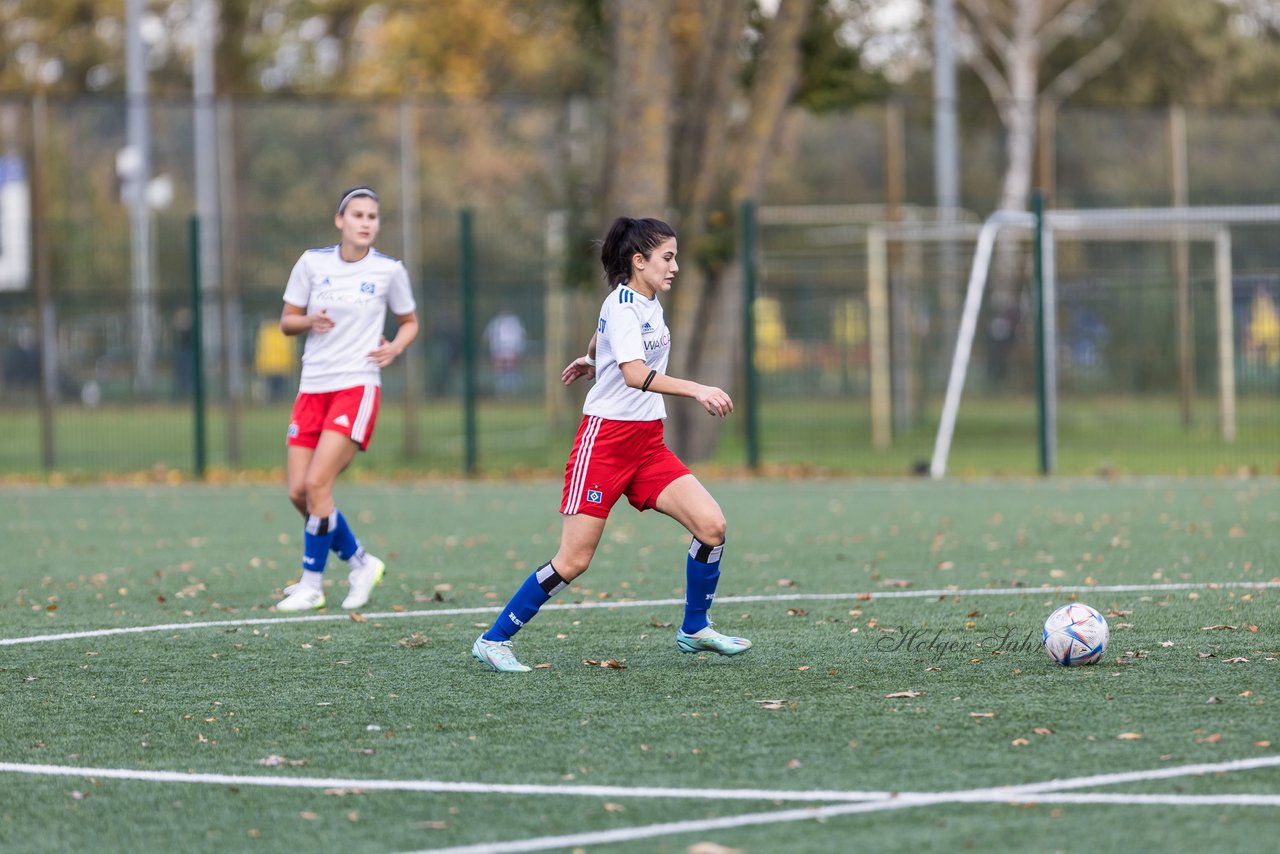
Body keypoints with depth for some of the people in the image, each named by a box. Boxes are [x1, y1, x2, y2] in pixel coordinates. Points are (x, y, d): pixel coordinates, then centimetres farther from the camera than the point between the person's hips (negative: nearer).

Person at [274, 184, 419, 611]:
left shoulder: (389, 270, 0)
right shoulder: (312, 263, 3)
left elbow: (409, 322, 15)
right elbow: (287, 320, 9)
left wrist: (395, 348, -6)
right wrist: (309, 321, -13)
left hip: (357, 386, -4)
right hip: (313, 385, 4)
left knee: (317, 484, -16)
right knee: (298, 491, -1)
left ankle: (311, 584, -3)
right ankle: (361, 562, 19)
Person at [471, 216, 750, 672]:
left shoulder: (649, 302, 10)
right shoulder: (621, 306, -17)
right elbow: (635, 374, -33)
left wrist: (591, 358, 50)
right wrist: (698, 391, -42)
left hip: (647, 442, 8)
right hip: (605, 440, -8)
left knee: (712, 525, -7)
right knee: (573, 561, -8)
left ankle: (694, 630, 11)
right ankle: (493, 640, 5)